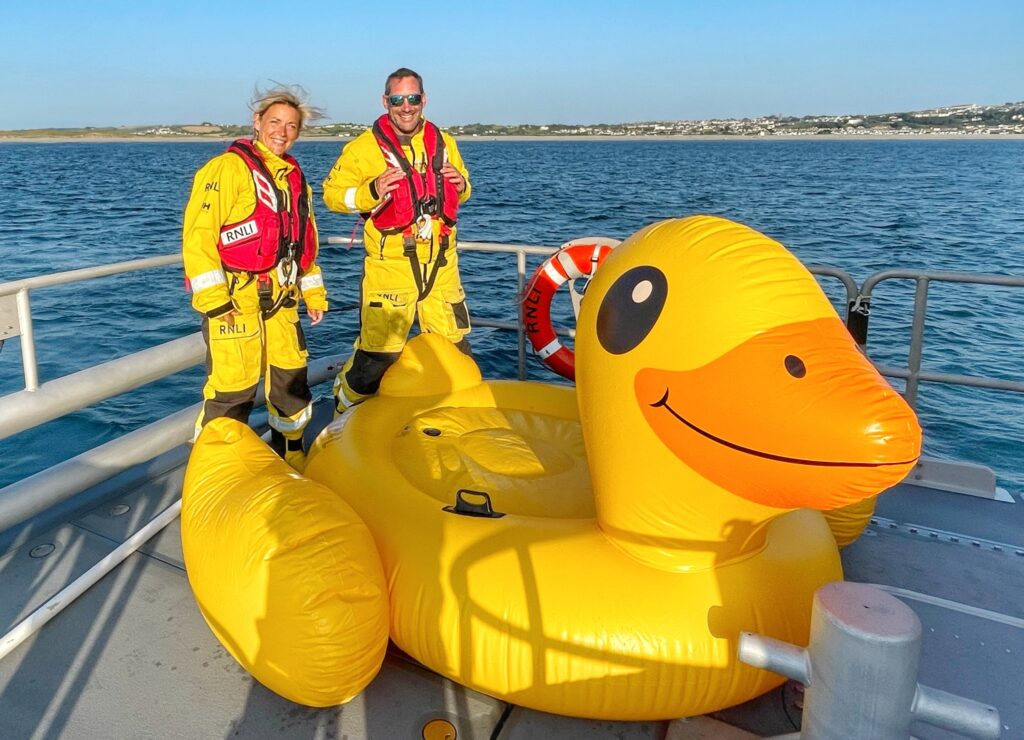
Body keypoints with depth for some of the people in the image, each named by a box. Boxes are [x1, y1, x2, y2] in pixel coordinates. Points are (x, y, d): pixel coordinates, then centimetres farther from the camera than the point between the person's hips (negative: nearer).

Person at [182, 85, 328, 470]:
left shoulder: (295, 178, 17)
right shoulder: (228, 168, -7)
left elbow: (303, 243, 24)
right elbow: (198, 235, -13)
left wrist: (314, 293, 18)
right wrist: (214, 300, -19)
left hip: (280, 300, 8)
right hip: (234, 300, -7)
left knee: (292, 378, 14)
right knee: (231, 389, -6)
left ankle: (291, 456, 33)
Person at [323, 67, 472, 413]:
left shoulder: (443, 142, 10)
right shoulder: (364, 147, -6)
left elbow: (461, 191, 23)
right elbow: (332, 193, -6)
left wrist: (461, 184, 0)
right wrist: (372, 192, -22)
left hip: (441, 265, 5)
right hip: (390, 267, -5)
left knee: (455, 348, 15)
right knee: (378, 354, -4)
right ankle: (345, 414, 20)